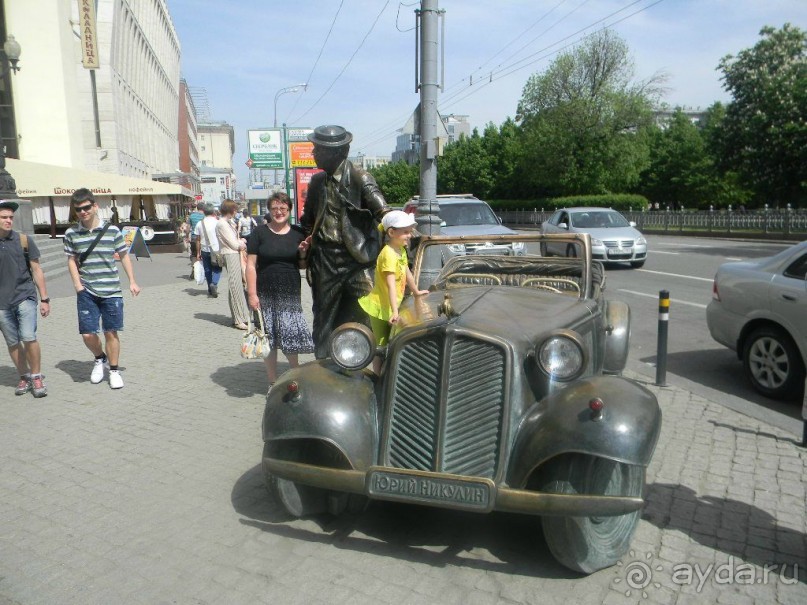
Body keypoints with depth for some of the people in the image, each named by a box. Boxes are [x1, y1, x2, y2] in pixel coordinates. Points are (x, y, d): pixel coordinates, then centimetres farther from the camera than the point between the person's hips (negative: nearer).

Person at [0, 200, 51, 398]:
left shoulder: (24, 240, 1)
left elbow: (36, 270, 5)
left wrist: (44, 299, 2)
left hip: (25, 297, -2)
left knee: (29, 337, -13)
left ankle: (37, 376, 4)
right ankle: (24, 377, 25)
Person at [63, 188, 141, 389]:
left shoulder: (112, 230, -2)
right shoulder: (71, 233, 2)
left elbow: (124, 256, 6)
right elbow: (72, 260, 9)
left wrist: (132, 281, 3)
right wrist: (77, 284, -3)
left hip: (111, 291, -1)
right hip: (86, 292, 1)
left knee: (111, 332, 4)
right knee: (87, 334, 0)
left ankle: (114, 370, 22)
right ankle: (100, 359, 31)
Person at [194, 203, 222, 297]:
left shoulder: (199, 224, 1)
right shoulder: (217, 222, -6)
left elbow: (198, 240, 4)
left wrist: (198, 253, 10)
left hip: (205, 250, 2)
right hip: (216, 250, -2)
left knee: (207, 270, 13)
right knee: (217, 269, 10)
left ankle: (210, 290, 16)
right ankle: (214, 283, -15)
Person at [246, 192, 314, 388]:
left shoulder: (298, 233, 8)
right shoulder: (259, 233, 1)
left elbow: (303, 265, 15)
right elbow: (251, 265, -2)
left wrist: (303, 252, -7)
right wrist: (252, 294, -9)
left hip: (290, 294, 1)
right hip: (266, 295, -1)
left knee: (292, 335, -2)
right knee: (269, 338, 5)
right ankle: (273, 382, 19)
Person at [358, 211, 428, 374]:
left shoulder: (401, 250, 5)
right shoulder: (388, 254, -23)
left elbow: (407, 273, 19)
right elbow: (391, 285, -29)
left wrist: (416, 291, 30)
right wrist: (394, 311, -33)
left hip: (391, 306, 9)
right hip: (380, 307, -9)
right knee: (381, 346, -2)